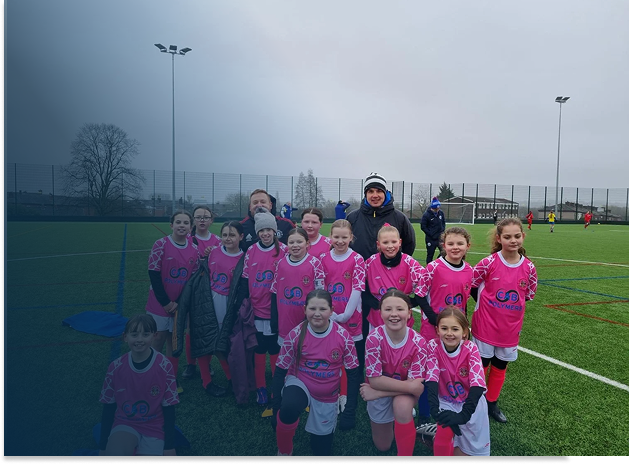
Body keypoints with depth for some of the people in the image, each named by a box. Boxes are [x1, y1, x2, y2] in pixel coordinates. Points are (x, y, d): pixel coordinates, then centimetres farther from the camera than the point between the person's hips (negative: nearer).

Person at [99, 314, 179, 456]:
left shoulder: (164, 367, -18)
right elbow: (108, 408, 2)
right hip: (125, 424, 0)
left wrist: (169, 446, -6)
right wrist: (103, 446, 6)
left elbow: (169, 409, -9)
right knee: (115, 452, -29)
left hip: (154, 429, 0)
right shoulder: (115, 368, -11)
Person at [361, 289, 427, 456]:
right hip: (380, 389, 1)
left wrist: (376, 393, -25)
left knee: (402, 406, -34)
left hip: (406, 392, 0)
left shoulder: (418, 342, -25)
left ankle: (405, 454, -8)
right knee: (382, 446, 11)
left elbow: (416, 385, -23)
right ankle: (389, 422, 42)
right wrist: (410, 386, -29)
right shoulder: (374, 338, -27)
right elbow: (375, 379, -24)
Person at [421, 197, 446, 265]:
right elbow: (423, 227, -10)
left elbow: (444, 222, 16)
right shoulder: (426, 215, -14)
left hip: (440, 237, 4)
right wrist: (431, 234, -13)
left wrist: (442, 230, 1)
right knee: (430, 255, 7)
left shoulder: (441, 213, 1)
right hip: (431, 239, -4)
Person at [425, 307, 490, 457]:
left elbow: (477, 384, -26)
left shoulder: (471, 349, -19)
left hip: (471, 402, 0)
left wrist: (464, 415, -38)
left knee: (472, 447, -1)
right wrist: (435, 410, -38)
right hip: (445, 401, 0)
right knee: (442, 438, -23)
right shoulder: (433, 346, -17)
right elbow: (432, 379, -23)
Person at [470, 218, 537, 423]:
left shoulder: (529, 267, -7)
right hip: (486, 326, -3)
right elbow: (470, 286, -5)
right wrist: (487, 306, -2)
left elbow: (529, 295, 8)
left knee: (500, 367, 18)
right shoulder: (489, 263, -16)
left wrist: (511, 308, 3)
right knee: (481, 365, 11)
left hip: (510, 328, 3)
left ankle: (492, 403, 38)